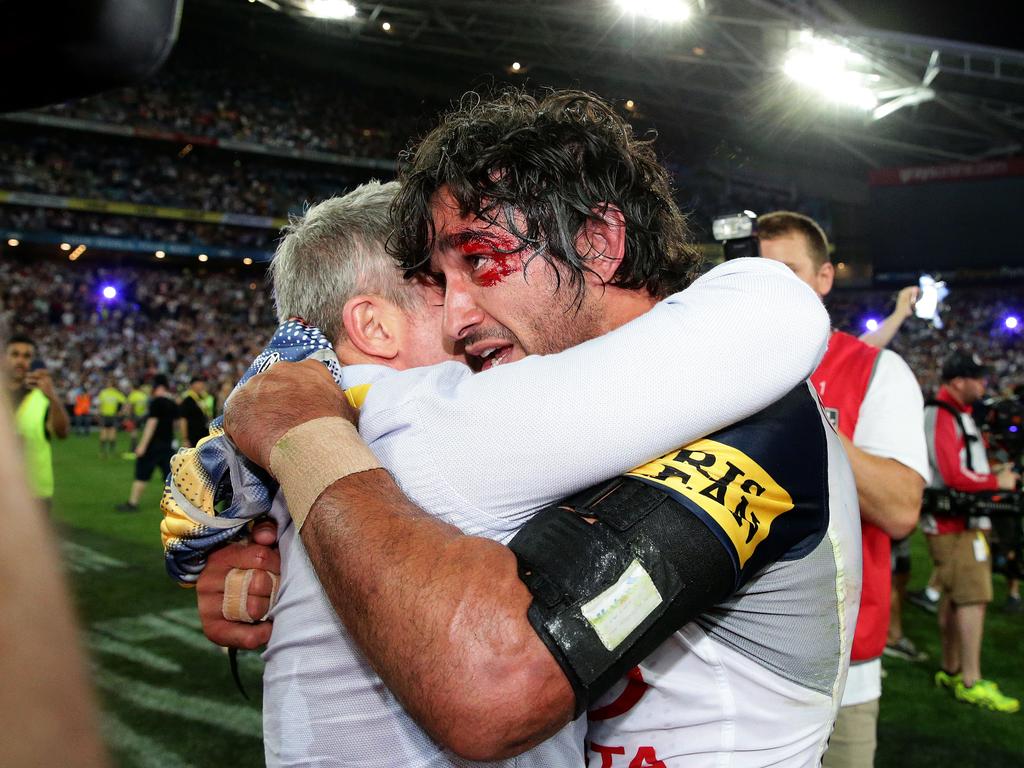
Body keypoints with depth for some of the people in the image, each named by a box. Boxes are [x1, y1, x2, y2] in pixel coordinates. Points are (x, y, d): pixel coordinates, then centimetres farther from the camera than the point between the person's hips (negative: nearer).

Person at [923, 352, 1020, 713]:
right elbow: (954, 474, -22)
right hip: (953, 522, -10)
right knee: (973, 596, -10)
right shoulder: (940, 416, -15)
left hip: (963, 520, 10)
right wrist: (997, 482, -11)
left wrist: (995, 473, 3)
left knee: (954, 596, 14)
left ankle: (950, 670, 23)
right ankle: (971, 682, -7)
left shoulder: (960, 413, 18)